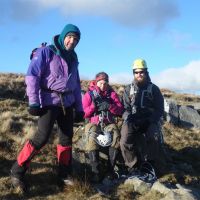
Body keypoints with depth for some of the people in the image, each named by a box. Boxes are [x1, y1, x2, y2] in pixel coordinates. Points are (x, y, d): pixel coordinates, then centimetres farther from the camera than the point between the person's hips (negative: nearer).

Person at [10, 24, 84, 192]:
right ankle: (18, 171, 0)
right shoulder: (46, 52, -3)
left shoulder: (73, 59, 17)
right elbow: (32, 76, -10)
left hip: (67, 103, 7)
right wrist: (33, 102, -17)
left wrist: (79, 108, 16)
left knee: (67, 138, 6)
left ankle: (65, 173, 20)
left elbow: (76, 86, 21)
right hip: (49, 102, -6)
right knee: (42, 137, -13)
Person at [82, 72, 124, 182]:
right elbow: (85, 114, 0)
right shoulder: (89, 94, 6)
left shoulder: (112, 93, 9)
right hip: (93, 123, -1)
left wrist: (109, 106, -18)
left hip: (109, 123, 1)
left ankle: (110, 169, -22)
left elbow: (120, 110, -1)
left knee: (116, 136, -31)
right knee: (92, 139, -34)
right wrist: (94, 105, -16)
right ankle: (96, 171, -30)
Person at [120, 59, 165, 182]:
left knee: (154, 138, -32)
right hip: (133, 121, 1)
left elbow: (159, 110, 4)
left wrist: (149, 120, -13)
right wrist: (129, 118, -14)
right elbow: (125, 108, 8)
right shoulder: (128, 89, 14)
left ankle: (150, 166, -9)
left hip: (149, 121, -1)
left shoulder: (154, 89, 9)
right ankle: (133, 166, -9)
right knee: (125, 140, -29)